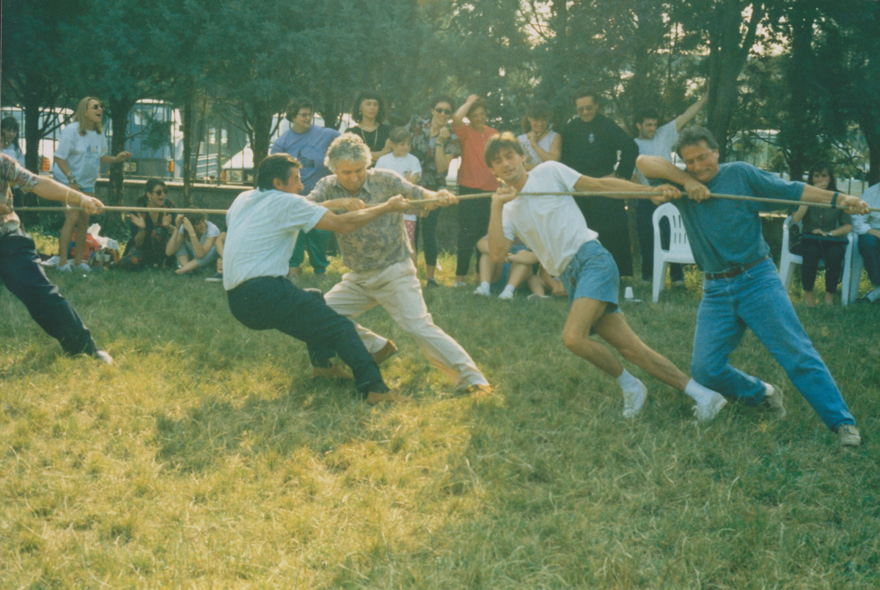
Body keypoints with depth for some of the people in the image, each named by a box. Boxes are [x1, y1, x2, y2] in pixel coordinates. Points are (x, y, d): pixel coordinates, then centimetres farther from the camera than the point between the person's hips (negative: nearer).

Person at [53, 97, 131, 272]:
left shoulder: (99, 134, 6)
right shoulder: (71, 130, -15)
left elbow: (100, 157, 16)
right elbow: (59, 158, -17)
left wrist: (116, 159, -2)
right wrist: (72, 179, -23)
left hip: (87, 182, 7)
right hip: (67, 181, -7)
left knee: (84, 220, 6)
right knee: (72, 218, -16)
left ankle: (78, 259, 16)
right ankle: (62, 261, -13)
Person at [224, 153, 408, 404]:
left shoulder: (242, 200, 17)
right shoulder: (286, 203, -3)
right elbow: (342, 224, -6)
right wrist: (387, 207, 4)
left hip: (237, 302, 9)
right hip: (266, 295, -8)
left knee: (313, 298, 32)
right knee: (341, 328, -5)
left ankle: (322, 363, 35)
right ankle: (373, 388, -15)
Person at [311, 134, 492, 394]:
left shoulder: (385, 181, -10)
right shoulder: (328, 187, -3)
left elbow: (418, 195, -15)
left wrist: (438, 197, -38)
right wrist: (336, 203, -35)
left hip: (394, 273, -5)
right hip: (358, 277, 5)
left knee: (420, 326, -19)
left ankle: (471, 380, -19)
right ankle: (377, 348, 19)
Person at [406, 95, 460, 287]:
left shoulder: (451, 139, -2)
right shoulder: (417, 124, 0)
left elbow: (441, 168, -12)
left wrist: (439, 142, -19)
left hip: (432, 190, -1)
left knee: (429, 233, -7)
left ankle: (430, 277, 4)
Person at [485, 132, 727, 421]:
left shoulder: (548, 172, 6)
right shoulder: (509, 211, 16)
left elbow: (600, 184, 5)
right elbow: (497, 254, 0)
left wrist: (650, 191, -4)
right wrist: (496, 205, -3)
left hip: (591, 259, -5)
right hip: (569, 278, 5)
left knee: (573, 337, -25)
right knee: (631, 348, -5)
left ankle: (629, 384, -4)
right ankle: (703, 395, -3)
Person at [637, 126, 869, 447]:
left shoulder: (740, 174, 2)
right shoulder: (682, 186, 7)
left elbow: (790, 190, 2)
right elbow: (644, 162, -4)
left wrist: (838, 199, -6)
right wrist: (686, 180, -13)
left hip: (756, 279, -3)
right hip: (716, 291, 3)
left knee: (797, 353, -10)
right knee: (705, 369, -4)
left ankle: (842, 422, -7)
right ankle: (763, 394, 20)